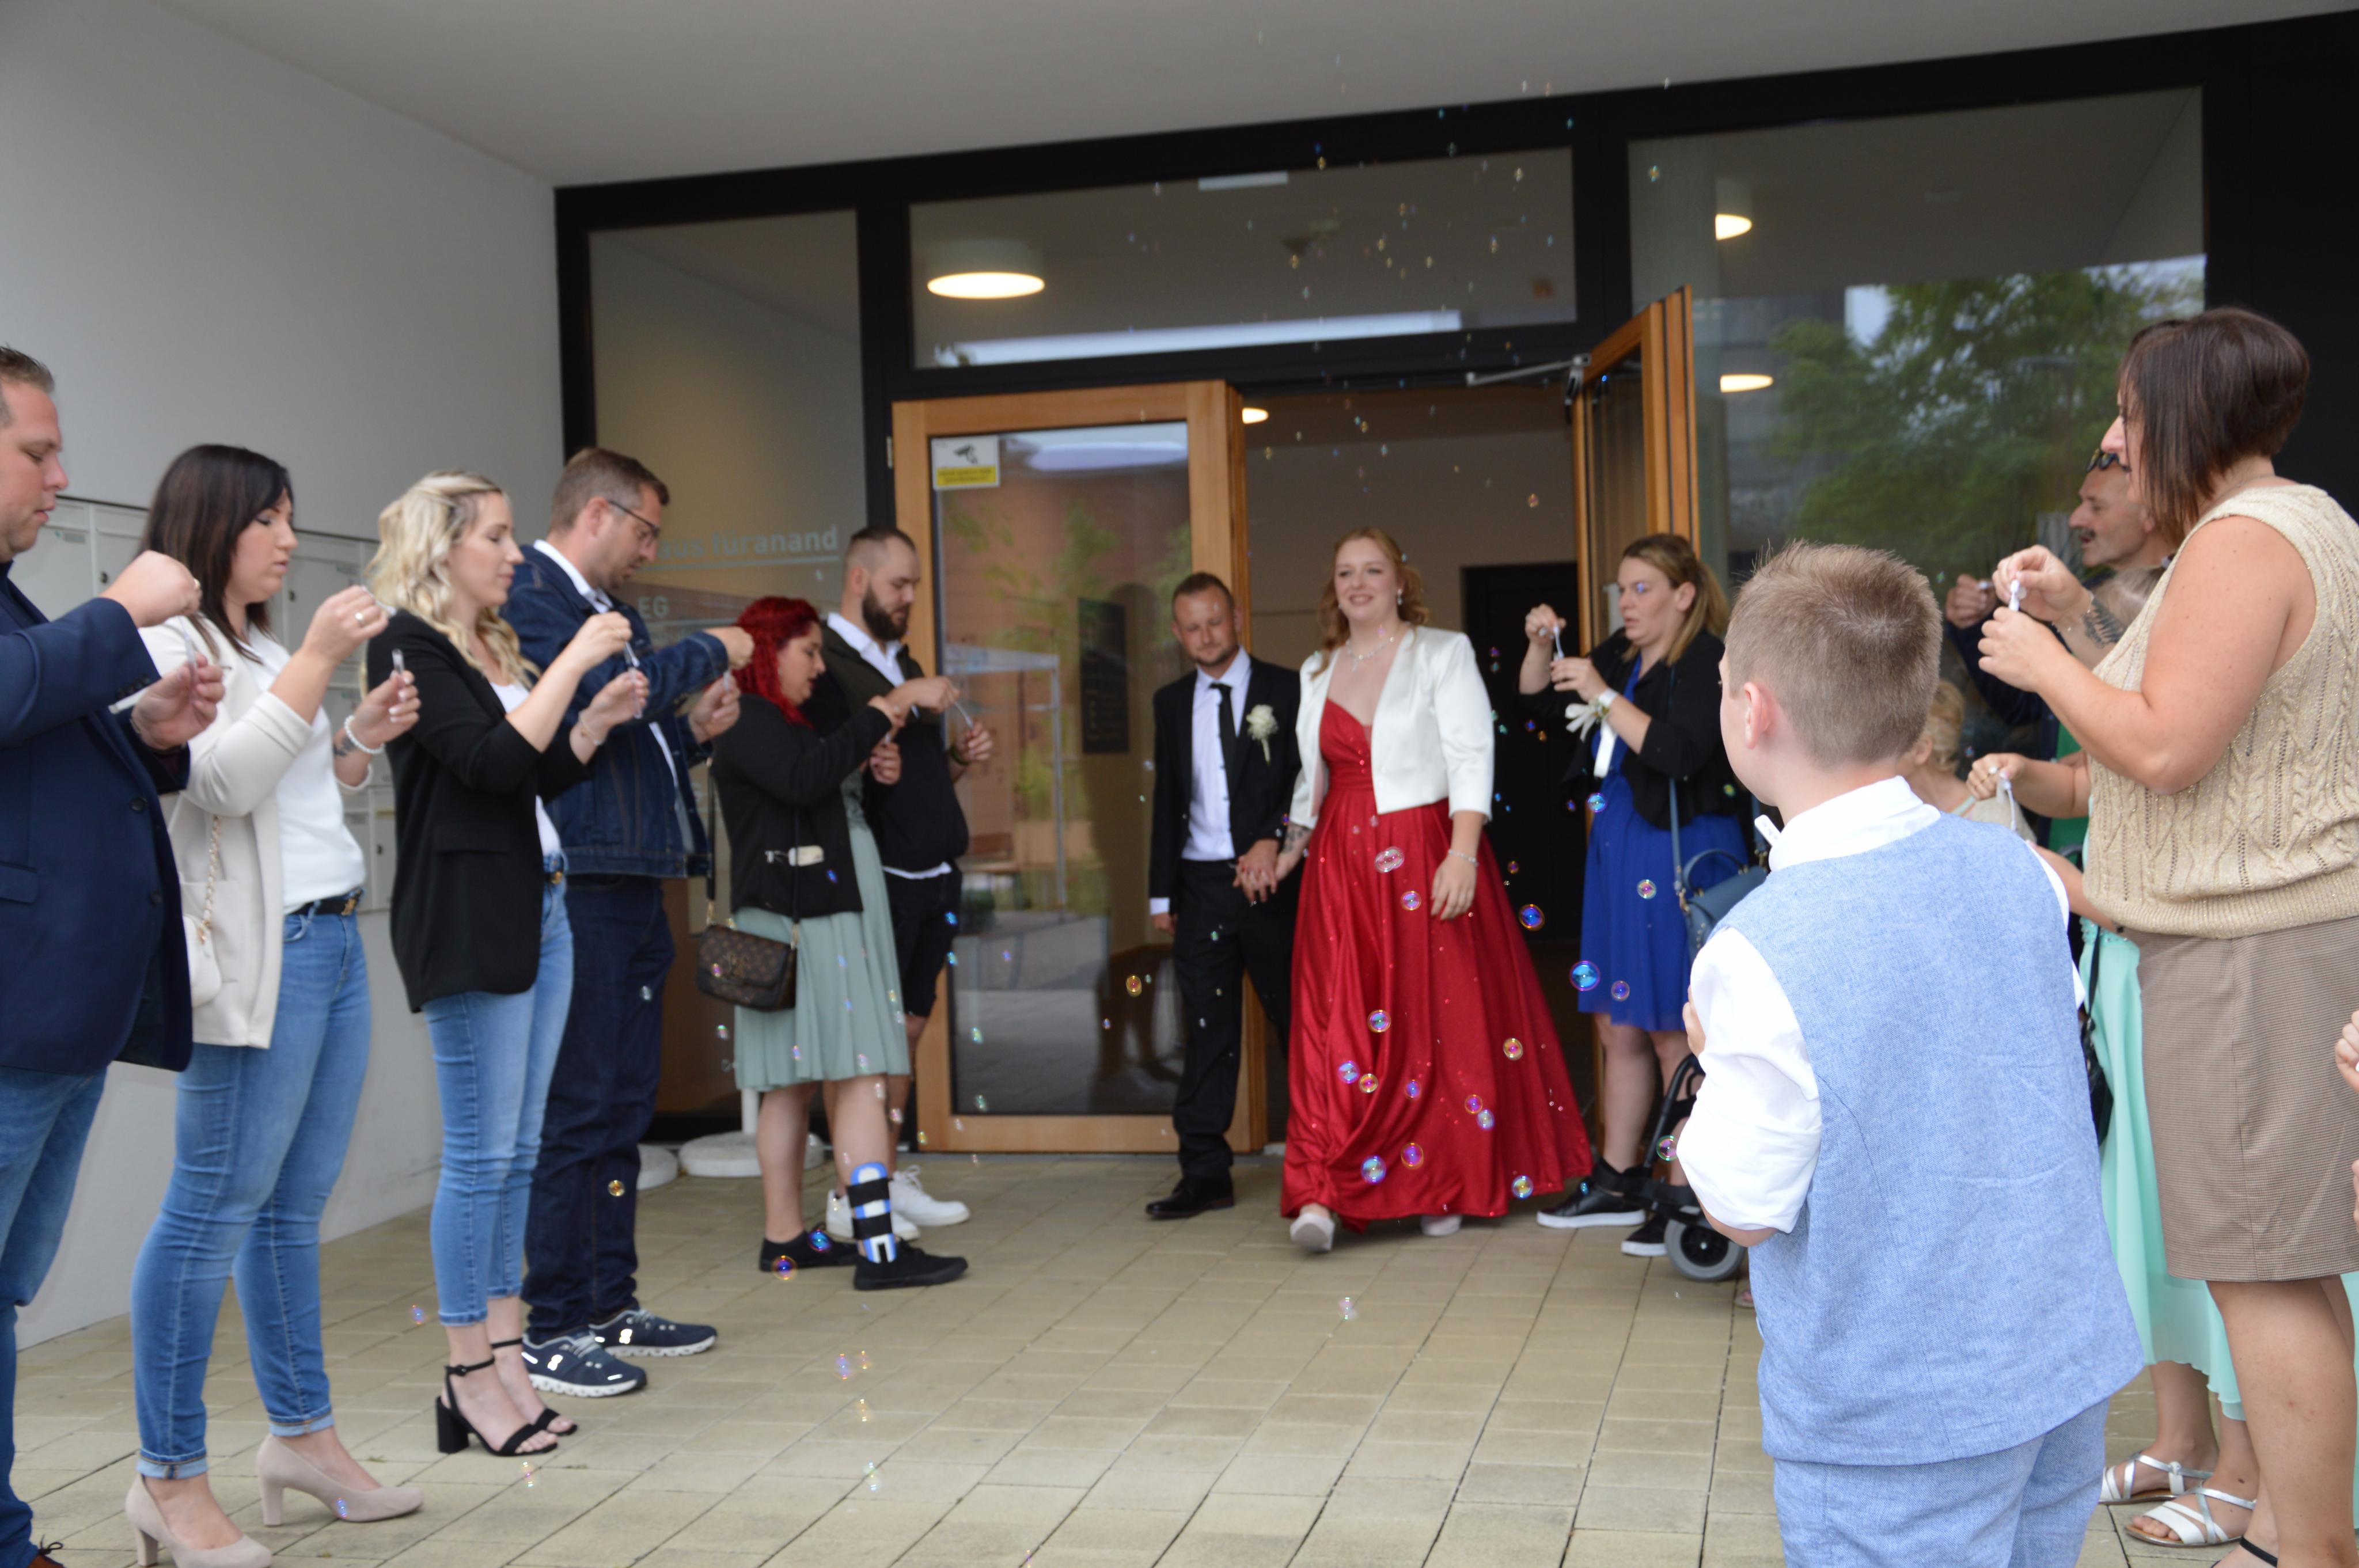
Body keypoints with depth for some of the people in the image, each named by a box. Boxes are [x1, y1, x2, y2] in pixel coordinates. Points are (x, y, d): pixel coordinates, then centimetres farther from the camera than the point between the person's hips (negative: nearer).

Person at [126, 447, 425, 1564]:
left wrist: (361, 738, 10)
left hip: (334, 940, 9)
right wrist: (319, 662, -17)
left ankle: (304, 1437, 20)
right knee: (215, 1209, -6)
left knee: (294, 1206, 12)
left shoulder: (262, 645, 21)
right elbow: (222, 782, -18)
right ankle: (172, 1478, 2)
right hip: (259, 953, -9)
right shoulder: (167, 642, -5)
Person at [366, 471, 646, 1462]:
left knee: (519, 1148, 10)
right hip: (469, 917, -9)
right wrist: (574, 662, -16)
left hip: (540, 906, 9)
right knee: (481, 1151, -4)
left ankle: (505, 1351, 16)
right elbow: (493, 761, -20)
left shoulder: (493, 647, 17)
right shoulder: (410, 649, -8)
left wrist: (601, 719, 4)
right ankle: (471, 1376, 5)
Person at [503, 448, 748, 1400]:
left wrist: (691, 731, 9)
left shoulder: (610, 609, 22)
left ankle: (610, 1304, 23)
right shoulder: (530, 597, -8)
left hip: (633, 887, 10)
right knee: (576, 1109, -6)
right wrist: (707, 654, -10)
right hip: (579, 885, -10)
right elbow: (596, 693, -23)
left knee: (624, 1104, 14)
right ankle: (551, 1329, 3)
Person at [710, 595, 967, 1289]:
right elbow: (804, 780, -26)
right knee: (859, 1075, -15)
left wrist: (869, 767, 13)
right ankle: (877, 1249, -18)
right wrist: (886, 708, -22)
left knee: (792, 1082, 9)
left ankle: (785, 1238, 13)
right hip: (803, 917, -11)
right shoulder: (748, 722, -8)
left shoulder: (779, 723, 25)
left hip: (827, 915, 11)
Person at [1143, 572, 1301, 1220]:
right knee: (1207, 1031, 3)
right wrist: (1161, 892, 10)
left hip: (1271, 879, -3)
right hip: (1200, 884, 3)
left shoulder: (1285, 691, 1)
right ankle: (1206, 1172, 6)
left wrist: (1272, 841, -19)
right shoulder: (1171, 703, 13)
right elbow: (1167, 801, 14)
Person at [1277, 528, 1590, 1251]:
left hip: (1426, 858, -3)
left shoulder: (1443, 654, 0)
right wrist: (1292, 845, 12)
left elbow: (1471, 759, -7)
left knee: (1439, 1020, 1)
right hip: (1342, 866, 3)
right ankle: (1324, 1192, -7)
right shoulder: (1317, 671, 14)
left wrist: (1462, 854, -18)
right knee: (1335, 1024, -4)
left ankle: (1444, 1184, 13)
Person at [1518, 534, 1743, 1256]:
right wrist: (1541, 646, 6)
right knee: (1619, 1027, 14)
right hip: (1617, 847, 9)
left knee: (1674, 1033, -4)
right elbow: (1541, 703, 23)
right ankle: (1616, 1182, 24)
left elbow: (1677, 752, -24)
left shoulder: (1709, 665, -11)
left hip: (1680, 856, -8)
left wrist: (1603, 696, -21)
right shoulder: (1621, 655, 13)